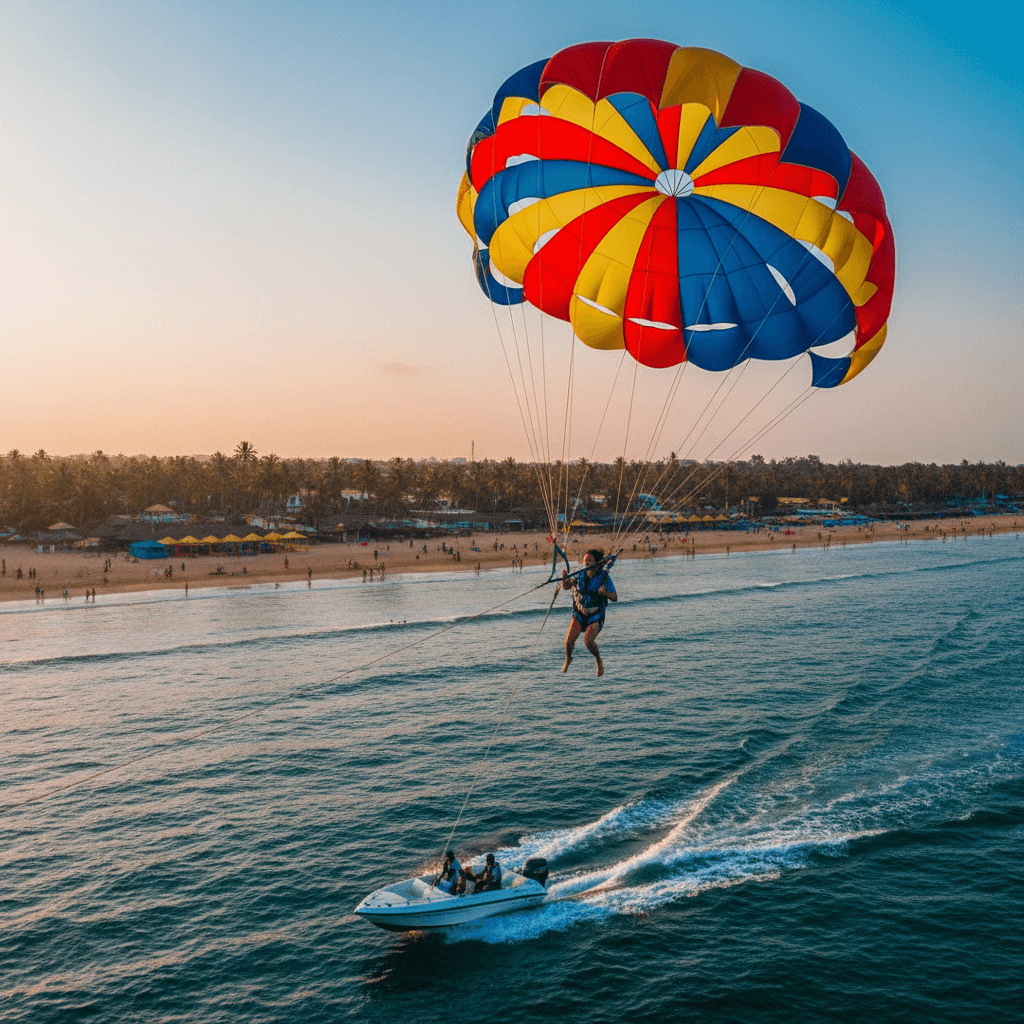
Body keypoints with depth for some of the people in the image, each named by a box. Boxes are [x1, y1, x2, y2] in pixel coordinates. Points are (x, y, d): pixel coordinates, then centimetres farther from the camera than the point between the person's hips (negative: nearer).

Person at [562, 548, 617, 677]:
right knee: (569, 641, -10)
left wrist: (605, 593, -29)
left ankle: (599, 660, 9)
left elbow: (615, 598, -8)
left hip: (596, 616, -3)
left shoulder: (604, 577, -9)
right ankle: (568, 659, 24)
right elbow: (566, 587, 13)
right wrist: (565, 578, -9)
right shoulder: (580, 575, 0)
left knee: (588, 641, -23)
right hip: (579, 614, 3)